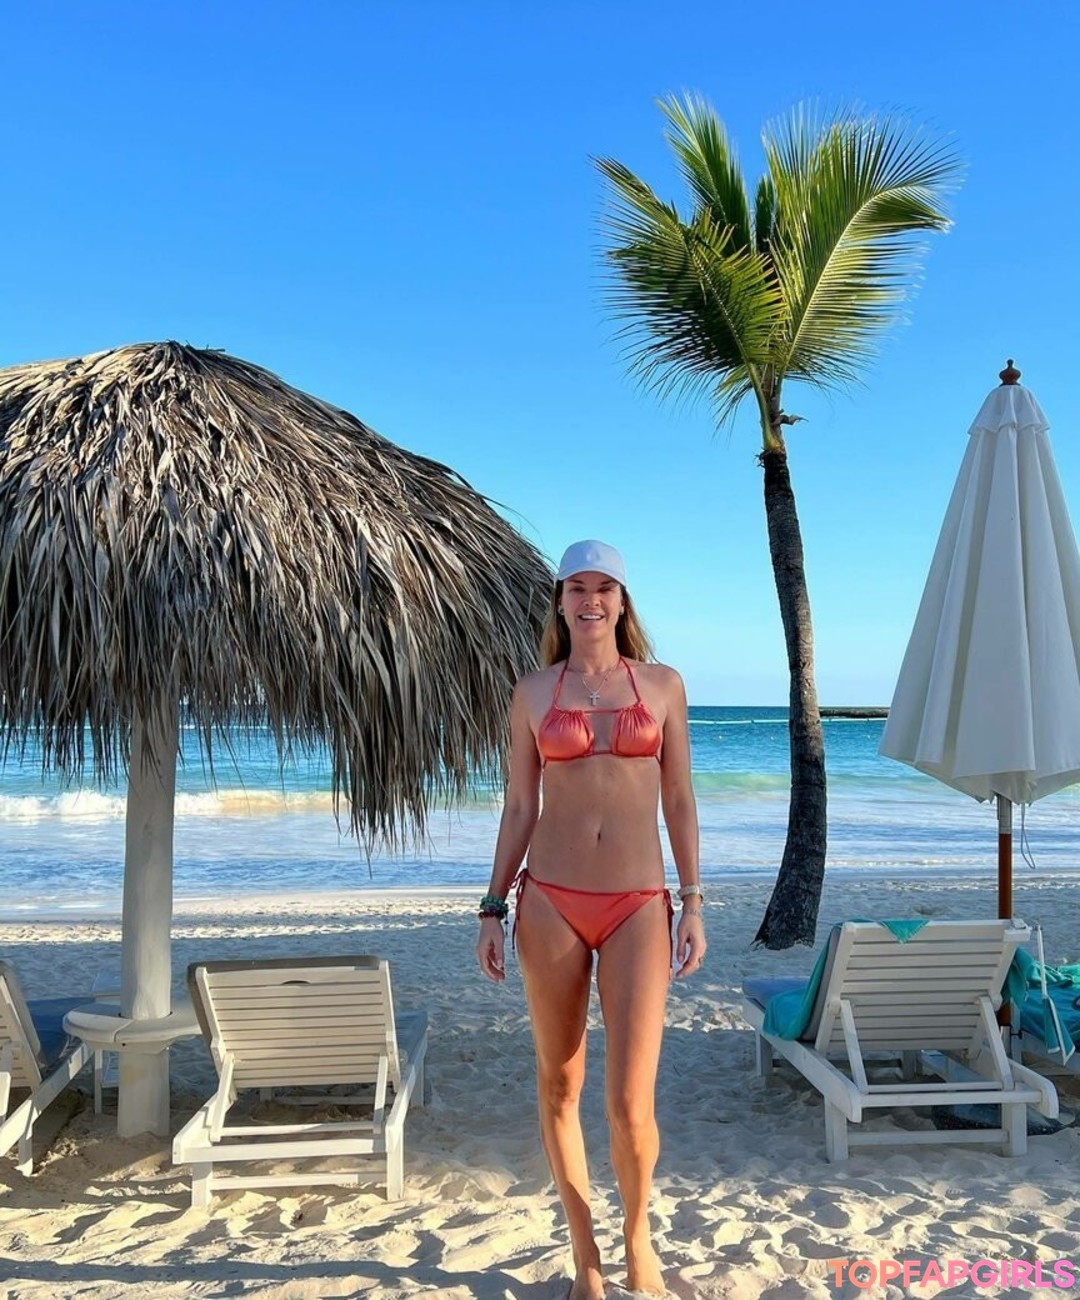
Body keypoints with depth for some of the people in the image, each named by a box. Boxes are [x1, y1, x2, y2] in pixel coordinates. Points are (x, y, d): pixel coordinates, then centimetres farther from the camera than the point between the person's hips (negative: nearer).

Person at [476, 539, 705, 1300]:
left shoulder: (663, 684, 5)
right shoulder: (533, 692, 5)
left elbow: (680, 803, 6)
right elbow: (519, 807, 7)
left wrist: (694, 905, 1)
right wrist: (494, 906, 4)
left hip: (638, 906, -1)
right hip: (550, 901, 1)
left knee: (631, 1104, -5)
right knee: (559, 1085, 11)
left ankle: (638, 1236, 26)